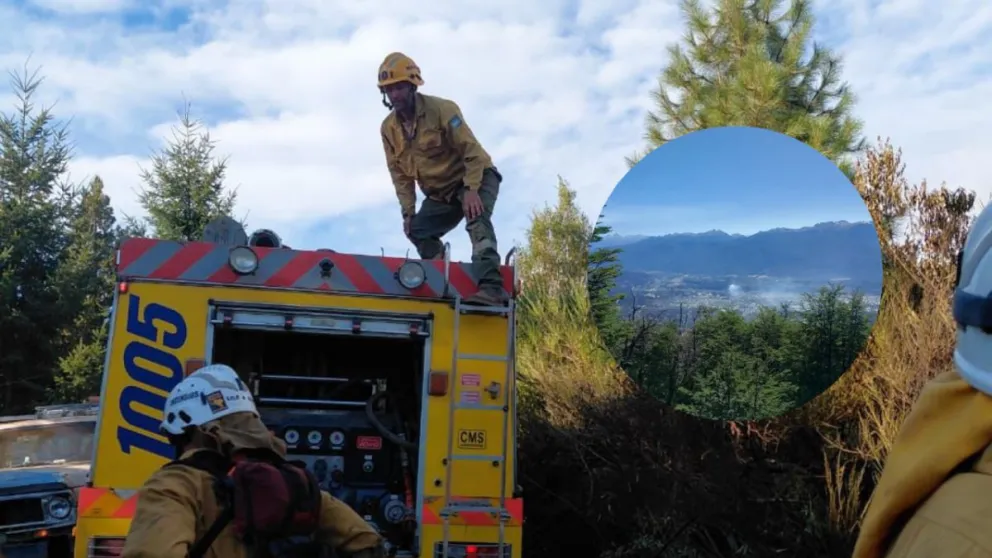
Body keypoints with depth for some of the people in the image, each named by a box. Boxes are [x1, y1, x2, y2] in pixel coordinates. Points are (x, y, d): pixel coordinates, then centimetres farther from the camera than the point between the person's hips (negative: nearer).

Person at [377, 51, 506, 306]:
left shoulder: (442, 109, -20)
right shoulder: (389, 128, -3)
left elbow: (473, 151, -23)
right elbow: (400, 173, 4)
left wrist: (471, 190, -34)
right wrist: (408, 211, -5)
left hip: (475, 178, -7)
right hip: (440, 193, 7)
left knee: (477, 221, -33)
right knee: (418, 231, -2)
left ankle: (491, 287, -46)